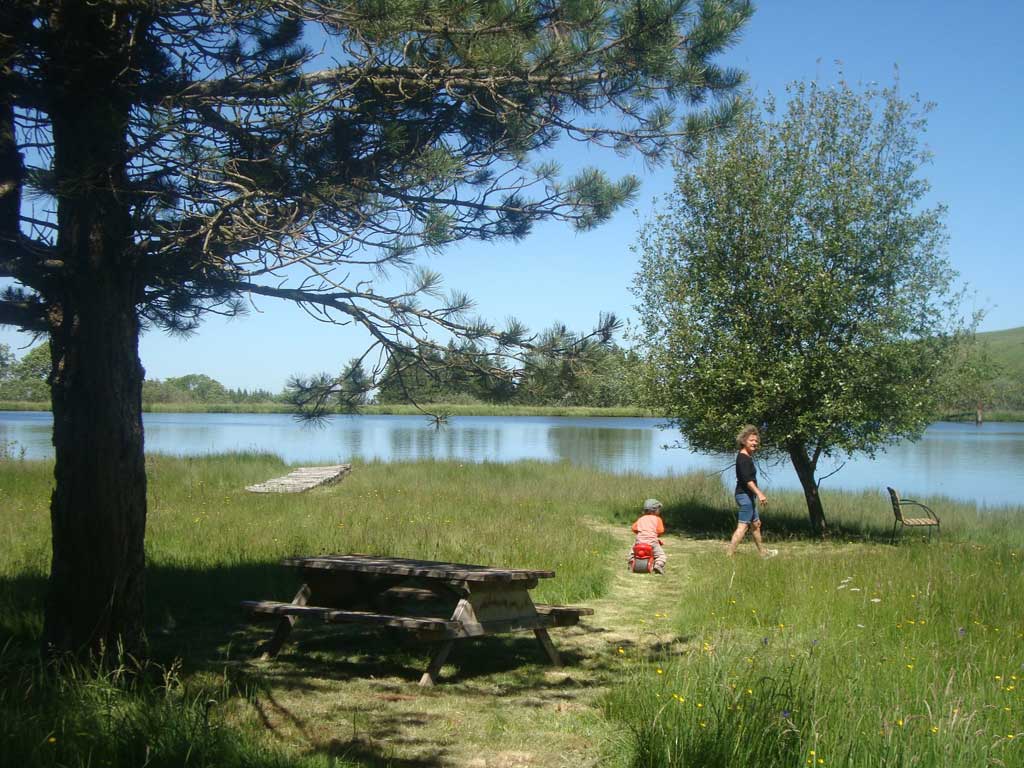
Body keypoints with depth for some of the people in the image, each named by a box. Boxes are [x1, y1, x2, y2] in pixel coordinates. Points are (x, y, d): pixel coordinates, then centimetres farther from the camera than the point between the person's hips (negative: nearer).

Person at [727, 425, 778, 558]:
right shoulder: (743, 458, -16)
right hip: (745, 495, -11)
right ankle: (729, 553, -10)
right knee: (743, 526, -10)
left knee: (756, 524, 20)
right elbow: (747, 479, -26)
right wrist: (759, 494, -31)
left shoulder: (747, 457, 15)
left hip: (748, 496, 11)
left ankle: (762, 552, 32)